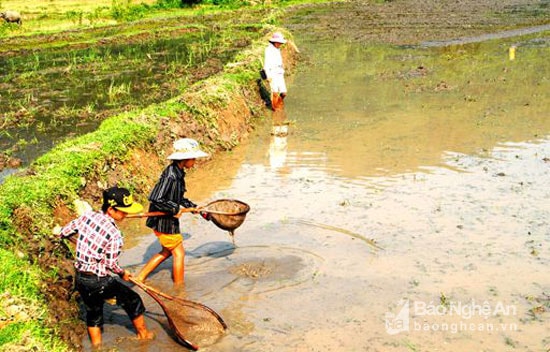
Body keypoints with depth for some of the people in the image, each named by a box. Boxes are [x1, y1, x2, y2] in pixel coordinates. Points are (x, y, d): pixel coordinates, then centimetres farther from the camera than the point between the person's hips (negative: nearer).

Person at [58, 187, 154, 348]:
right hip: (99, 281, -6)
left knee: (93, 311, 26)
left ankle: (96, 343, 37)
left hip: (80, 278, 7)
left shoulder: (87, 216, -6)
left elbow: (64, 232, 7)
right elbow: (111, 264, -14)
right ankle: (143, 333, 33)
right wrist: (123, 273, 6)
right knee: (133, 300, 15)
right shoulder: (114, 234, -23)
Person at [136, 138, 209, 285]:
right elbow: (155, 199, -30)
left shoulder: (178, 172, 5)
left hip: (168, 220, 10)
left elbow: (179, 199, 16)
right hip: (164, 221, -10)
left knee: (167, 251, 24)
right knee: (179, 254, 6)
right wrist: (175, 208, -21)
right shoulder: (171, 175, -25)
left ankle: (140, 277, 30)